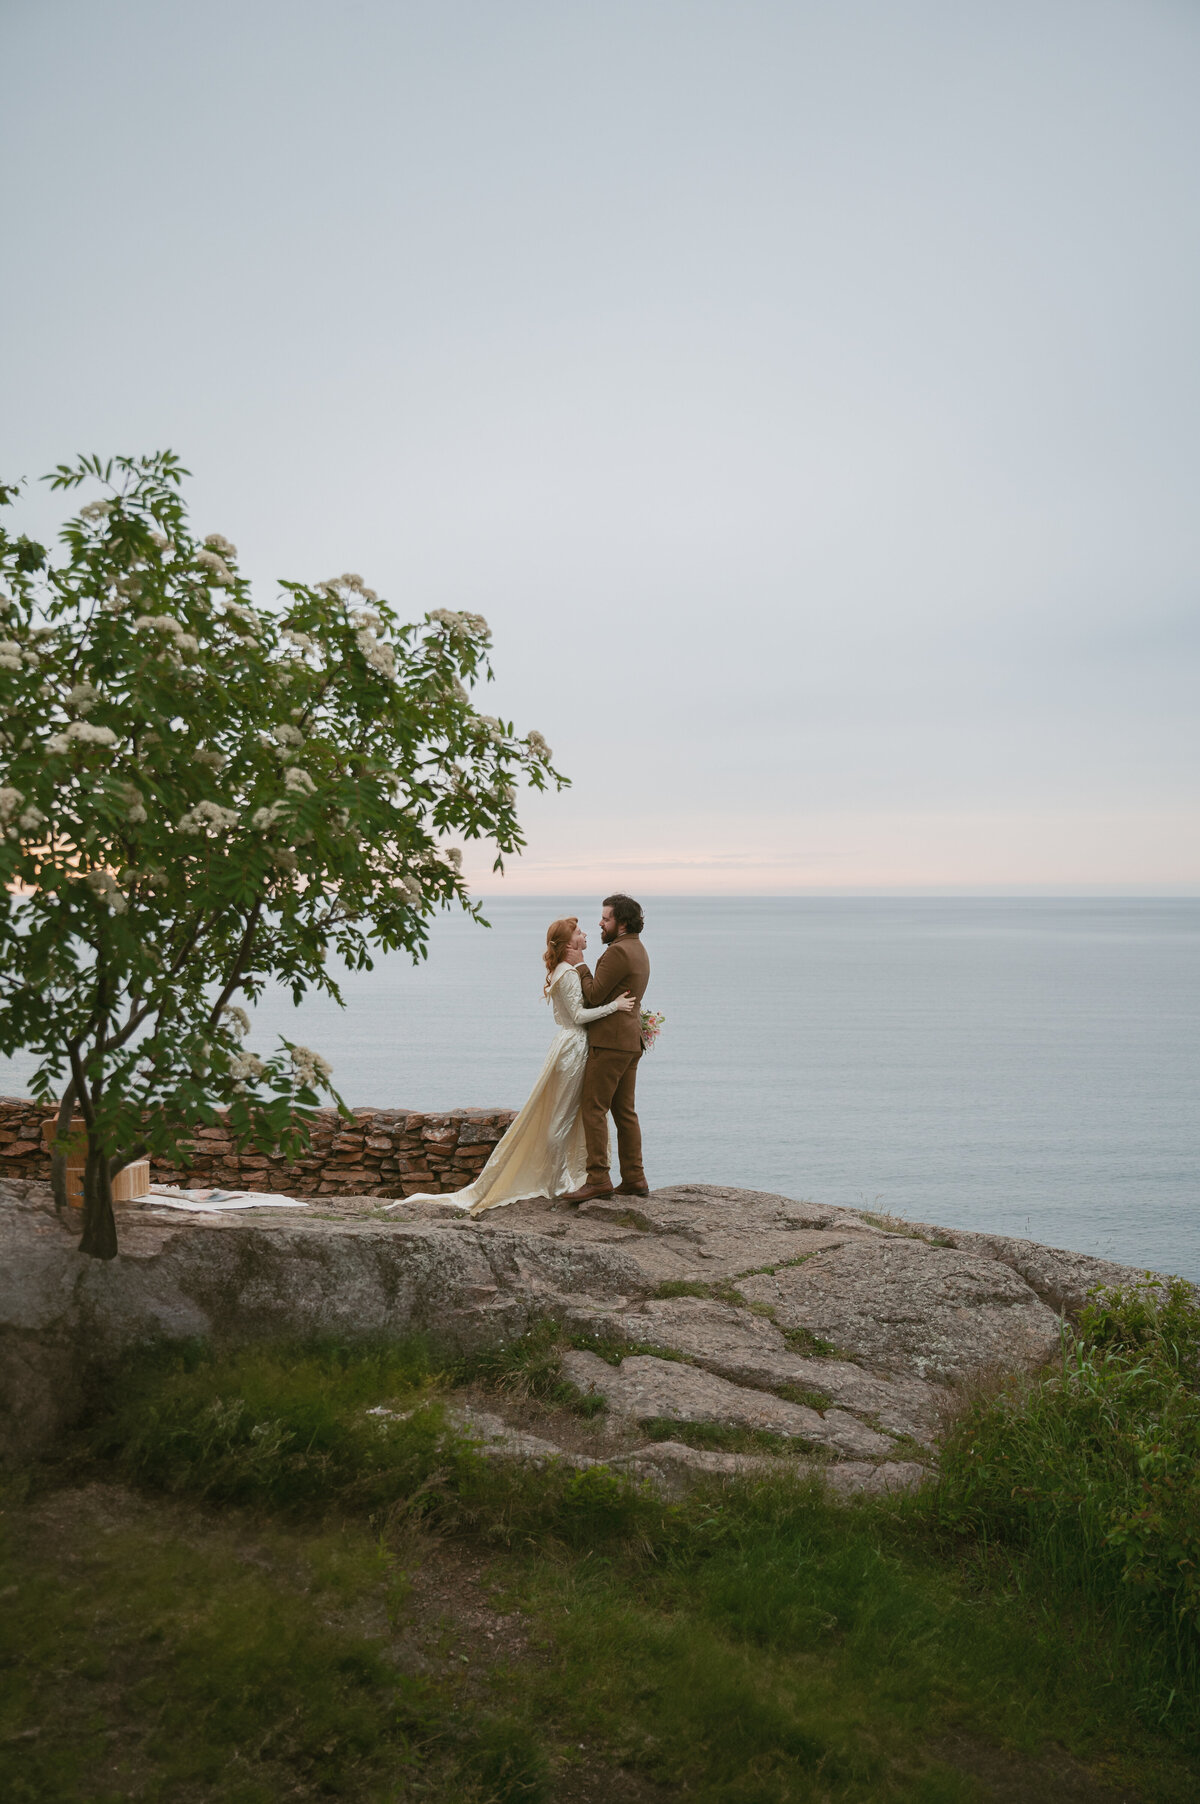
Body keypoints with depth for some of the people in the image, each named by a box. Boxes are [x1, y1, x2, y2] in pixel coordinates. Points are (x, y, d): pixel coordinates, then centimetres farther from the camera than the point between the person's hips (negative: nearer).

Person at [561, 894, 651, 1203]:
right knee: (624, 1111, 12)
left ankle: (598, 1178, -8)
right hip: (630, 1041, 10)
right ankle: (634, 1178, 13)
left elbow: (594, 997, -16)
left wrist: (580, 965, -6)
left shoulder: (619, 951, -15)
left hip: (610, 1042, -10)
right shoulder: (638, 950, 18)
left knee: (594, 1108, -7)